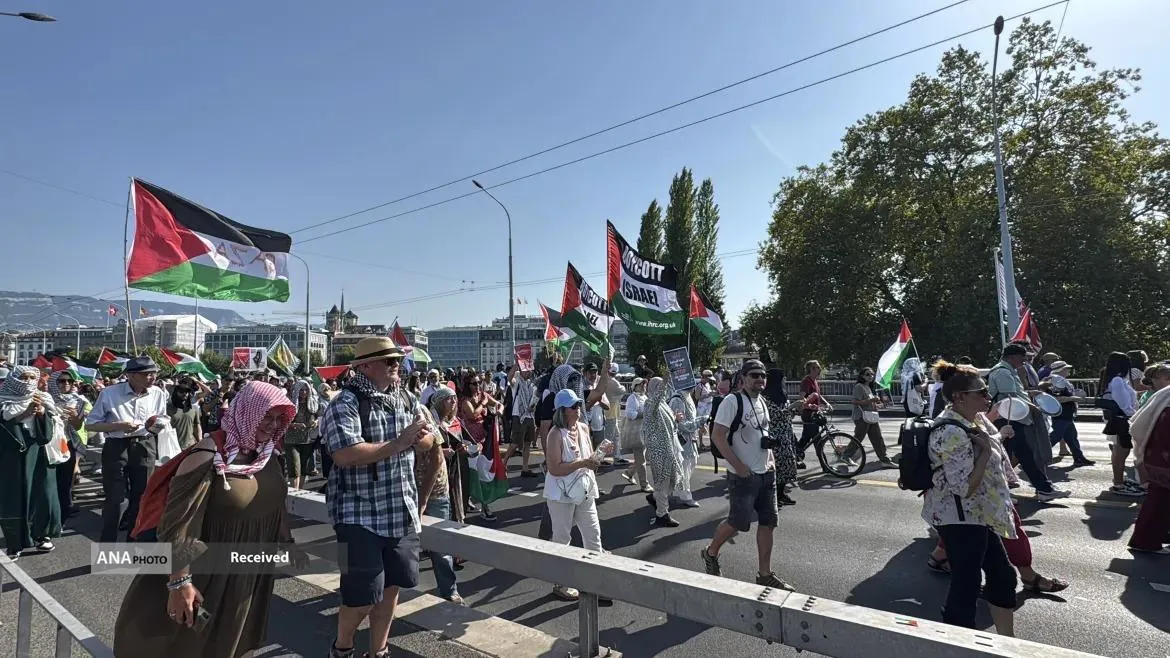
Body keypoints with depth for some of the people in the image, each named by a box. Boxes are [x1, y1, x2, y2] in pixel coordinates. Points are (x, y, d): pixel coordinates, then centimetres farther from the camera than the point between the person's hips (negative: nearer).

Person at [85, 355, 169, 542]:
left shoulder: (158, 393, 2)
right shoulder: (110, 393, -9)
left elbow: (163, 422, 13)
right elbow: (90, 425, -5)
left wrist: (157, 423, -11)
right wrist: (119, 425, -20)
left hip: (146, 448, 4)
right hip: (116, 448, -3)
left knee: (142, 497, 12)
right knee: (115, 499, -5)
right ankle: (107, 543, 10)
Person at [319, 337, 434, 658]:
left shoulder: (405, 399, 7)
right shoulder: (346, 403, -15)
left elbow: (429, 438, 14)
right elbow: (345, 454, -28)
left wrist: (421, 436, -10)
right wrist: (398, 443, -22)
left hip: (402, 513, 6)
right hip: (361, 516, -6)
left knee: (391, 587, 15)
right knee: (363, 597, 1)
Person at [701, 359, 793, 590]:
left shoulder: (762, 402, 10)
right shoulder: (732, 401, -15)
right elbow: (717, 436, -20)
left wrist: (771, 458, 9)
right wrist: (739, 466, -20)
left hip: (766, 474, 8)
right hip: (743, 476, -8)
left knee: (769, 522, 9)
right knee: (738, 523, -1)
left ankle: (765, 574, 20)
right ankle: (710, 553, 25)